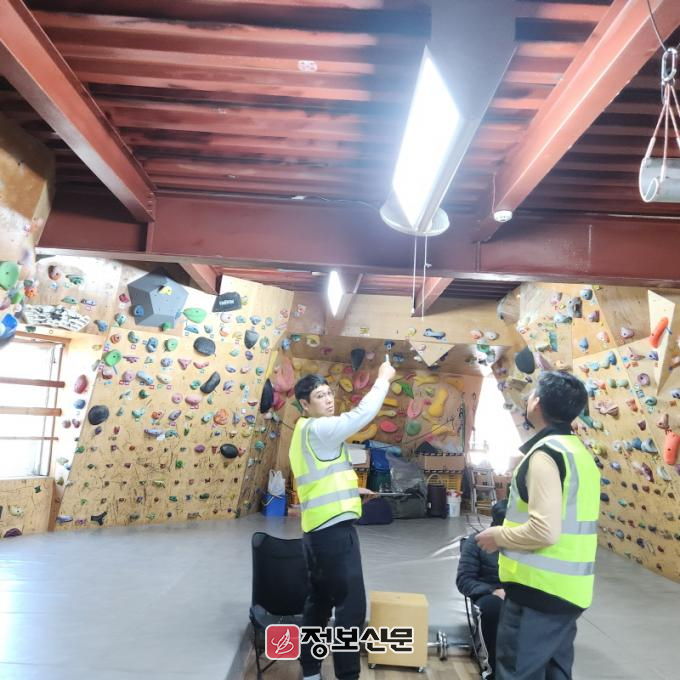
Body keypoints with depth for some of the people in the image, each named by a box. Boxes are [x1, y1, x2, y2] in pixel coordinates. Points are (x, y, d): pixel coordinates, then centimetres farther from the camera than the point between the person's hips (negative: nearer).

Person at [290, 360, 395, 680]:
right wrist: (383, 379, -9)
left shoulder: (307, 432, 17)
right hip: (335, 529, -10)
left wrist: (352, 489, 19)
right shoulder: (318, 429, -14)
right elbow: (362, 415, -20)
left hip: (318, 529, 10)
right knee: (351, 605, -5)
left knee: (319, 601, 17)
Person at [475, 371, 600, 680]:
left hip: (540, 588, -9)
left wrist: (498, 535, -11)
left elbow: (544, 530, -26)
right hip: (568, 588, 9)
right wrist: (508, 531, 16)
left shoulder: (545, 452, -18)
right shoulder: (578, 450, 11)